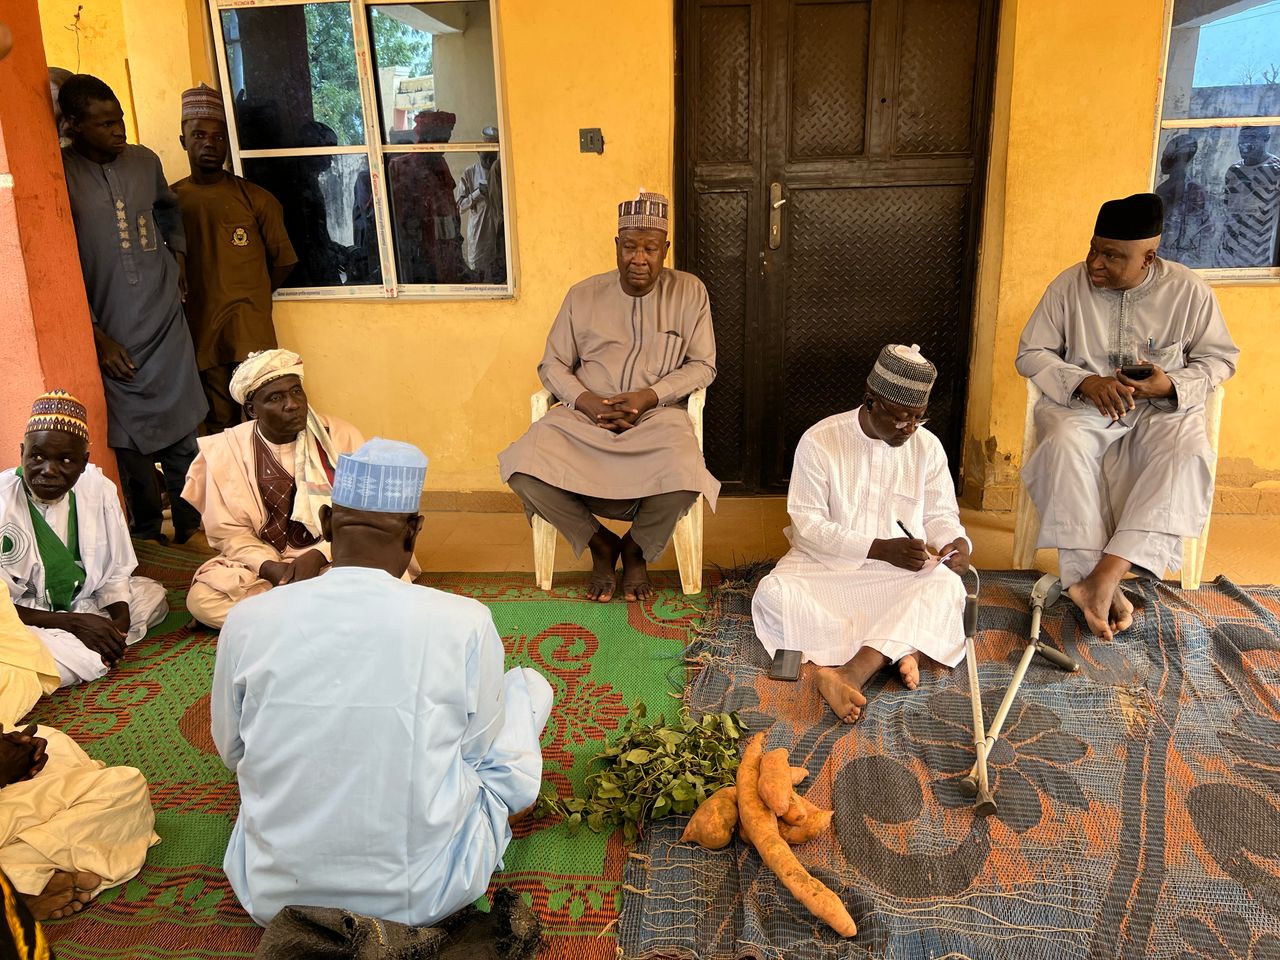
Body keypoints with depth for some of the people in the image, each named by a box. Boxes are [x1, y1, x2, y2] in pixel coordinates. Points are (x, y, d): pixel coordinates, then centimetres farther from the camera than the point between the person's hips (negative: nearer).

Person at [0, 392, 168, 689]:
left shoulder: (99, 489, -8)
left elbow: (115, 573, 2)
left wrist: (119, 621, -15)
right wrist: (72, 622, -24)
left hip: (83, 605, 7)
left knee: (153, 593, -5)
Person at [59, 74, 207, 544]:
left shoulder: (145, 161, 6)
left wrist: (177, 256, 13)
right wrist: (97, 337, -9)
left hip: (168, 329, 4)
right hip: (114, 340, -3)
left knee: (183, 439, 6)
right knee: (133, 448, 4)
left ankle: (191, 530, 21)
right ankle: (148, 536, 20)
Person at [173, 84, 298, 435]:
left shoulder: (254, 198, -1)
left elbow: (283, 260, 5)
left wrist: (250, 299, 8)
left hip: (251, 330, -3)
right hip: (201, 332, 3)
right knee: (219, 427, 10)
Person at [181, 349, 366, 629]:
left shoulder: (342, 437, -7)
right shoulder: (225, 450, -4)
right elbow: (229, 531, -2)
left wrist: (318, 556, -22)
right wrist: (270, 568, -20)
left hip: (335, 558, -1)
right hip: (262, 562, 1)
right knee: (201, 599, -25)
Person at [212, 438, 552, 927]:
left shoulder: (248, 620, -11)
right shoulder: (464, 623, -17)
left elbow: (231, 751, 6)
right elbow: (479, 751, 0)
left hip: (274, 896, 3)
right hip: (426, 897, -2)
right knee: (529, 684, 14)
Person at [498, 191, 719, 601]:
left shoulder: (689, 292, 4)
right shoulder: (583, 295, 7)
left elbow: (702, 365, 2)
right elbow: (552, 365, 8)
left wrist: (649, 396, -14)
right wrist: (586, 402, -12)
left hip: (657, 415, -1)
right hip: (584, 415, 2)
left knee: (685, 478, -34)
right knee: (522, 466, -25)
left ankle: (636, 548, 2)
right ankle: (600, 544, 1)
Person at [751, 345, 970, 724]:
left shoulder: (927, 446, 1)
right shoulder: (820, 440, -10)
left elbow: (940, 514, 11)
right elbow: (809, 524, -12)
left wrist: (956, 541, -14)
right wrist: (880, 548, -22)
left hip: (902, 570, 2)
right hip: (826, 564, -2)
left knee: (947, 588, -30)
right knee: (773, 592, -31)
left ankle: (849, 673, -43)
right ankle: (896, 652, -33)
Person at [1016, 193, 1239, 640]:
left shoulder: (1189, 291, -4)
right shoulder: (1069, 285, -5)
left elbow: (1220, 358, 5)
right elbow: (1030, 354, -1)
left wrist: (1172, 385, -16)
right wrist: (1085, 382, -18)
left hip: (1162, 407, 1)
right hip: (1082, 403, 0)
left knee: (1186, 454, -32)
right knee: (1065, 444, -35)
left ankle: (1104, 575, -38)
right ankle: (1104, 586, -35)